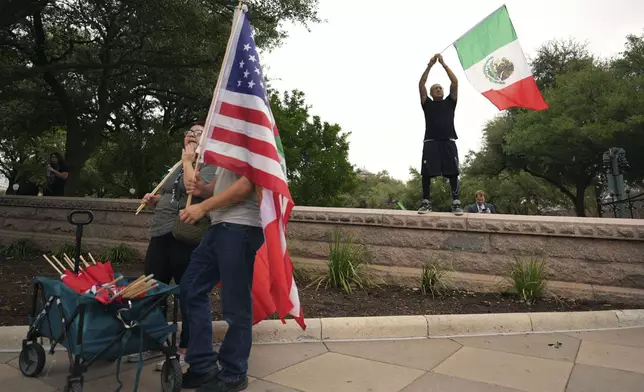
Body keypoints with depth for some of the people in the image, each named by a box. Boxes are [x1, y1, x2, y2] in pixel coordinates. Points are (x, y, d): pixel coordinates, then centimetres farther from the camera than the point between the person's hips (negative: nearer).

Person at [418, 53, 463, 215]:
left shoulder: (449, 102, 20)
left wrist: (444, 64, 9)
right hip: (431, 141, 0)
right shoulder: (427, 104, 18)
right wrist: (430, 65, 6)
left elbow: (455, 82, 11)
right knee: (426, 173, -4)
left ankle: (456, 203, -4)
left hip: (448, 141, 1)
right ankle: (426, 203, 3)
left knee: (452, 172, -5)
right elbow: (421, 84, 9)